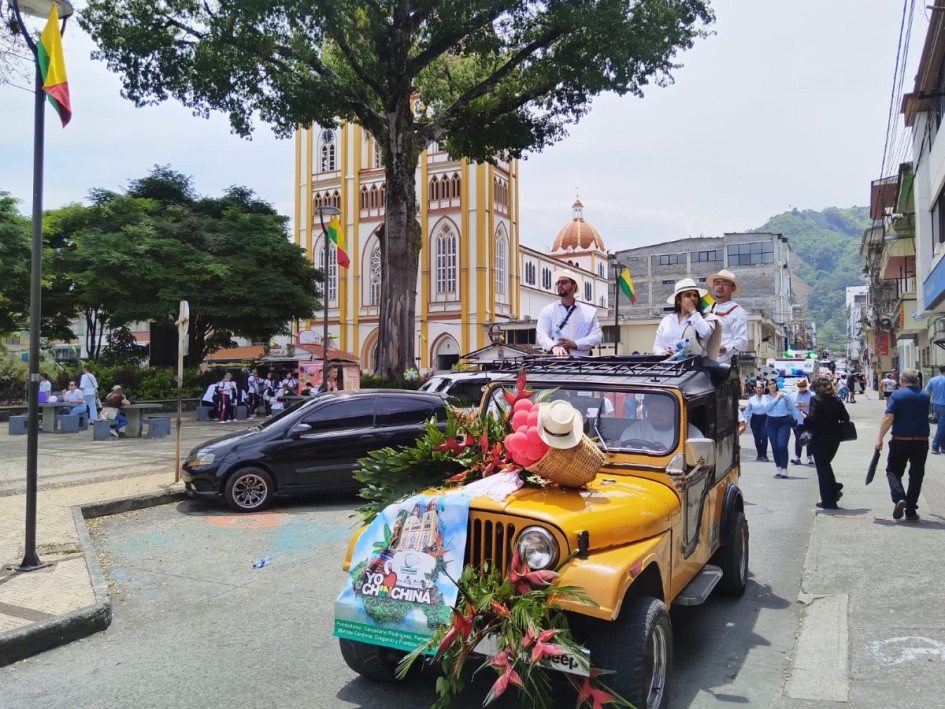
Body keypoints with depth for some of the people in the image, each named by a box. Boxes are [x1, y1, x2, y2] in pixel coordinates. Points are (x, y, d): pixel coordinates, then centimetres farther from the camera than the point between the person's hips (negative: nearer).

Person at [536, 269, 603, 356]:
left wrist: (575, 344, -10)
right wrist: (554, 347, -21)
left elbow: (597, 336, 7)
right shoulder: (547, 310, 13)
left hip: (580, 358, 1)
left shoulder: (589, 311, 14)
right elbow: (542, 335, 1)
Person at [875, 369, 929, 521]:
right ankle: (911, 511, 10)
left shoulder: (897, 394, -8)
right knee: (916, 476, 10)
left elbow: (888, 418, -14)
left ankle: (898, 498, -14)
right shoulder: (926, 396, 6)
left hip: (900, 441, -3)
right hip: (921, 441, 3)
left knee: (893, 471, 11)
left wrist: (880, 438, -10)